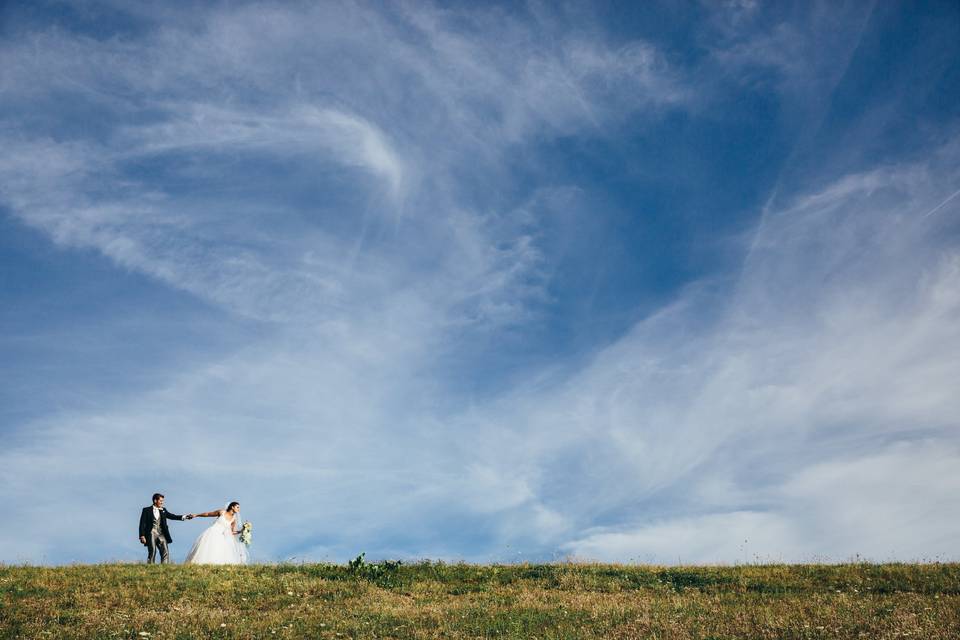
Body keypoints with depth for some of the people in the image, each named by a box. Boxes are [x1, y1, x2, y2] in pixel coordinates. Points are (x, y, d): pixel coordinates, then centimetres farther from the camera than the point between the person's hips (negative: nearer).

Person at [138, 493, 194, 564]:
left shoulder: (163, 510, 15)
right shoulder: (147, 510, 2)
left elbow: (172, 516, 9)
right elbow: (142, 524, -1)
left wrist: (185, 517, -3)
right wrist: (142, 536, -9)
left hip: (161, 534, 4)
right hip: (151, 534, -4)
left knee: (165, 552, -6)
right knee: (152, 552, -6)